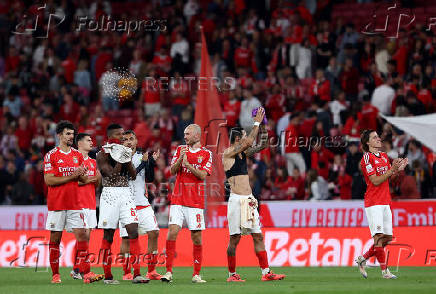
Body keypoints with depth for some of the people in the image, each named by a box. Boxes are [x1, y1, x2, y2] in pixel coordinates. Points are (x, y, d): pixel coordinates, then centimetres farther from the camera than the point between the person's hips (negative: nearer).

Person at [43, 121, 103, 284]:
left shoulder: (78, 155, 12)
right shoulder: (51, 155, -2)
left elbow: (84, 179, 14)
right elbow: (49, 180, -10)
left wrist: (81, 174, -10)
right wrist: (72, 176, -13)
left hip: (75, 203, 4)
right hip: (56, 203, -4)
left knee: (82, 235, -6)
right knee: (55, 238, 2)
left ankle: (86, 273, -9)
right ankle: (55, 274, 10)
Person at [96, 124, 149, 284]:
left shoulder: (126, 151, 13)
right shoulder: (102, 155, -3)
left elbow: (133, 176, 6)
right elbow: (112, 175, -14)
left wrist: (127, 159, -6)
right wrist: (121, 159, -14)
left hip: (126, 194, 4)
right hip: (110, 194, -4)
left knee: (133, 232, -7)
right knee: (108, 236, 1)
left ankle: (136, 274, -10)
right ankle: (107, 276, 9)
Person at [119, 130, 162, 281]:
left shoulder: (142, 156, 13)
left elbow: (150, 179, 10)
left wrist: (152, 162, -3)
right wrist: (143, 163, -16)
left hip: (143, 203, 4)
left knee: (154, 232, -5)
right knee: (126, 238, -5)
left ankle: (151, 271, 2)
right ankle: (126, 273, 4)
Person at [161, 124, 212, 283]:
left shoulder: (206, 154, 5)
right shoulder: (180, 149, 12)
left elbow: (203, 175, -6)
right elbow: (172, 171, 4)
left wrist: (188, 164, -15)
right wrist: (180, 159, -11)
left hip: (196, 201, -1)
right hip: (178, 199, 1)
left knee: (197, 237, -1)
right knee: (172, 231, -11)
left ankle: (196, 274, 8)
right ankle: (168, 272, -9)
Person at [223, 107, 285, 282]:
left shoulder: (243, 153, 16)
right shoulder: (228, 153, -7)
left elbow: (262, 145, 21)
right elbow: (249, 142, -16)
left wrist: (263, 126, 9)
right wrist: (257, 123, -8)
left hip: (249, 200, 8)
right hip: (236, 200, -8)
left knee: (258, 236, 3)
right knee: (234, 239, -3)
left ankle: (266, 272, 2)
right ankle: (232, 274, 6)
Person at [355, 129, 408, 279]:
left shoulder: (384, 156, 16)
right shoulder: (367, 158, -9)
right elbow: (375, 181, -14)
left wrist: (398, 169, 2)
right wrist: (391, 170, -20)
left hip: (385, 202, 8)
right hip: (373, 203, -8)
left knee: (387, 238, 6)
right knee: (379, 236, -12)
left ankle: (363, 259, 20)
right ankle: (385, 270, -10)